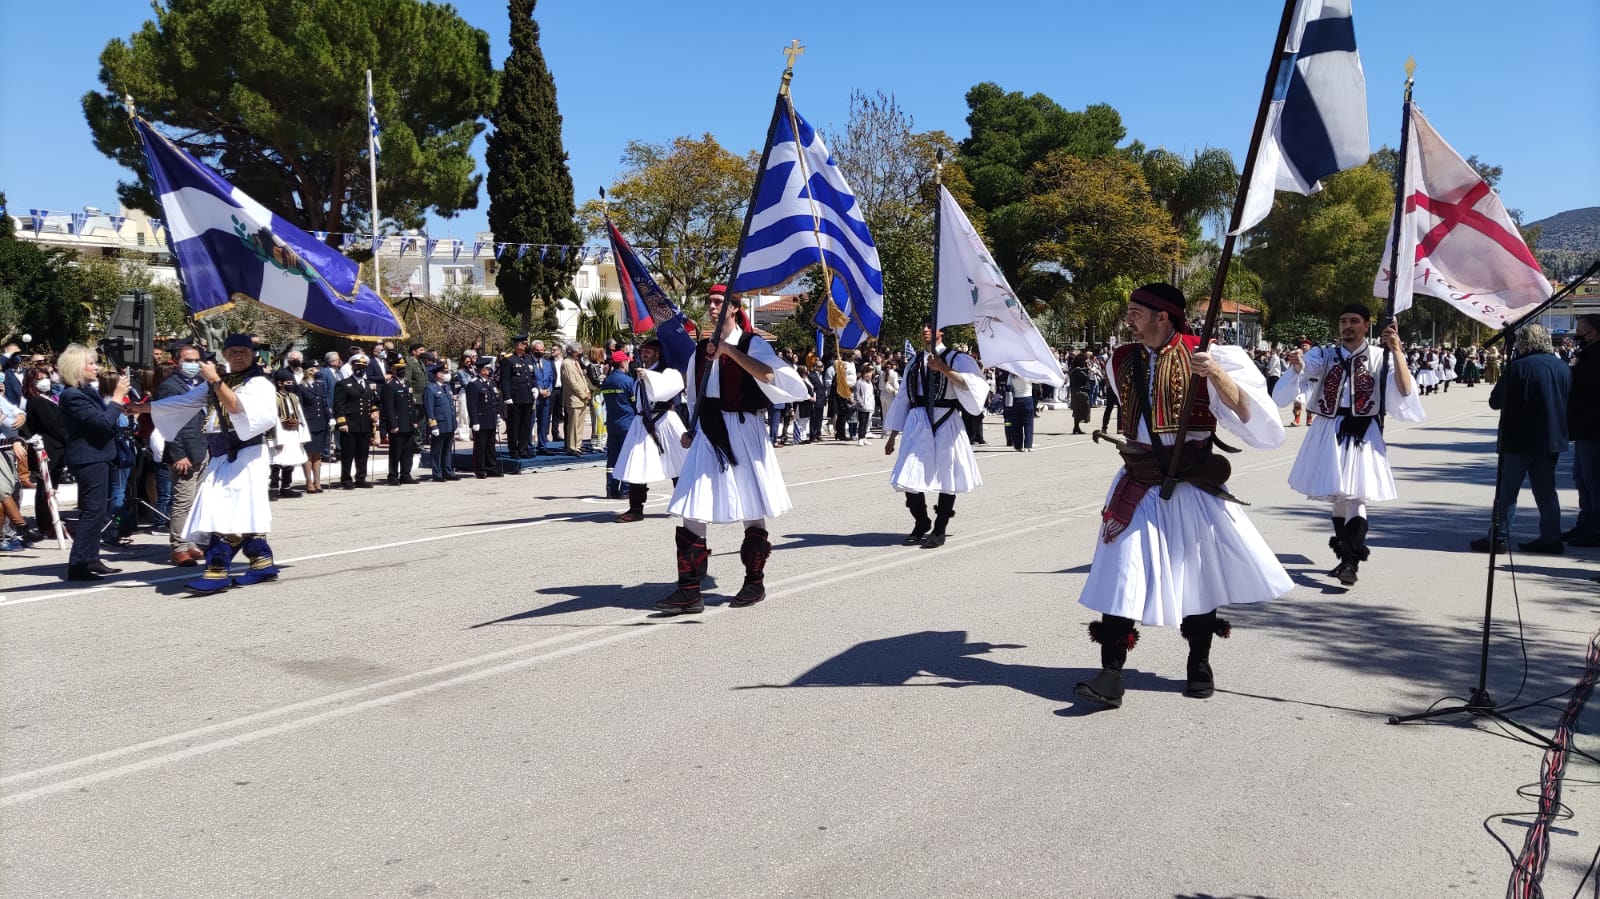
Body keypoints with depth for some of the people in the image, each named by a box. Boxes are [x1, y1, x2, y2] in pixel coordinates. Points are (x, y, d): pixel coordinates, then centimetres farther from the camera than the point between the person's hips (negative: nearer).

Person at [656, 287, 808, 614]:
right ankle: (689, 590, -4)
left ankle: (755, 582, 19)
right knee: (693, 509, -5)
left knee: (752, 510, 5)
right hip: (708, 431, 5)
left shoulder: (751, 343, -2)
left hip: (742, 430, -5)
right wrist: (692, 430, 11)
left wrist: (728, 349, -25)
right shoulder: (702, 348, 15)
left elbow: (767, 374, -23)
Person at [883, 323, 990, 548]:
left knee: (945, 477, 1)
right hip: (917, 423, 4)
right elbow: (903, 398, 18)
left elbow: (973, 384, -17)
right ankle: (921, 524, 20)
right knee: (910, 477, 0)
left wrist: (943, 368, -26)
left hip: (945, 423, -4)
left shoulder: (956, 358, 1)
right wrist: (893, 435, 17)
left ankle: (939, 530, 13)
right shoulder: (914, 362, 16)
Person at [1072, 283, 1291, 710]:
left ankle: (1199, 666, 30)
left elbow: (1244, 411, -17)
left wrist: (1216, 374, -31)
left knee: (1199, 573, 11)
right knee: (1121, 574, -6)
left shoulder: (1200, 354, -8)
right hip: (1138, 483, 3)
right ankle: (1111, 675, -4)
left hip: (1192, 483, -3)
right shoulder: (1121, 361, 5)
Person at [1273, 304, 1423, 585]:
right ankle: (1345, 557, 26)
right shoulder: (1324, 355, 6)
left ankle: (1351, 562, -13)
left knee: (1355, 497, -12)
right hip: (1328, 433, 3)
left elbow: (1405, 392, -11)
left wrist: (1397, 352, -22)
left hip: (1362, 434, -3)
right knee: (1337, 495, 11)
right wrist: (1297, 364, -35)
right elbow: (1303, 371, -11)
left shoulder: (1381, 357, 1)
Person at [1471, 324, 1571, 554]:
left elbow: (1495, 401, -10)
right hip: (1551, 440, 6)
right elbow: (1569, 402, 14)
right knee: (1546, 490, 13)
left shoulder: (1517, 367, -16)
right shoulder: (1564, 368, 4)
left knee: (1507, 490, 3)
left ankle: (1499, 537, 5)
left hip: (1519, 440, -5)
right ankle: (1551, 538, 15)